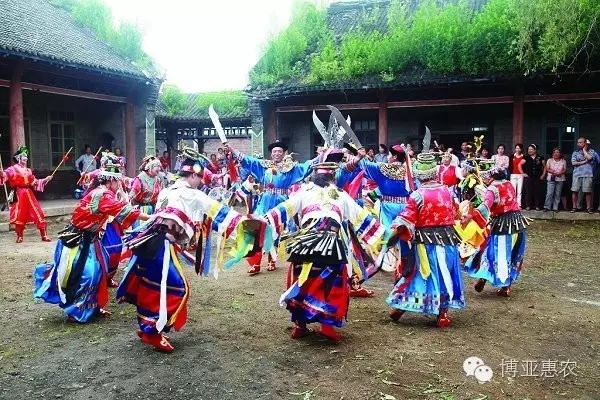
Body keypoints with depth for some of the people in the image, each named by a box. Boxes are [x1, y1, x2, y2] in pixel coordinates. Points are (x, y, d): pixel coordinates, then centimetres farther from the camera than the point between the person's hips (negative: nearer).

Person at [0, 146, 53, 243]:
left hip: (29, 194, 5)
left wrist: (45, 179, 17)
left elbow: (35, 182, 21)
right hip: (19, 195, -5)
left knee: (38, 213, 0)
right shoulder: (13, 169, -3)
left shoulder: (28, 170, 15)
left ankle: (44, 236, 4)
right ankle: (19, 237, 16)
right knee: (20, 216, 0)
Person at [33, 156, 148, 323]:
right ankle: (76, 312, 7)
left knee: (97, 272, 13)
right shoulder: (103, 195, -23)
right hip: (77, 240, -10)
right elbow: (124, 210, -30)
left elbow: (120, 211, 6)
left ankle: (93, 307, 23)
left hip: (88, 239, 10)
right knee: (83, 275, -6)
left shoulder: (100, 192, 7)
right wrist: (151, 218, -30)